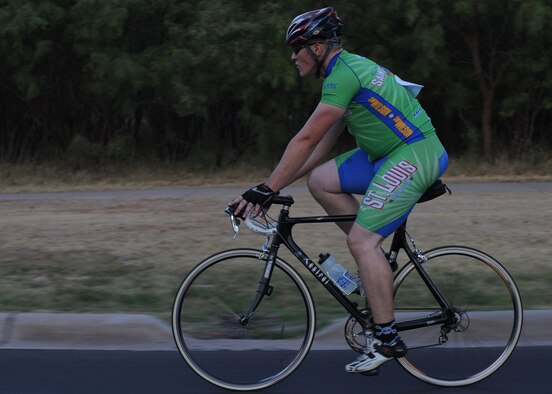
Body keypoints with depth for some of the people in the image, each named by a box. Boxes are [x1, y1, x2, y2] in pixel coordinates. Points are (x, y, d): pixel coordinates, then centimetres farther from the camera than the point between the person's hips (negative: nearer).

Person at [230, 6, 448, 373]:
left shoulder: (344, 74, -17)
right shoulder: (348, 68, 15)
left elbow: (306, 140, -20)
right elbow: (321, 146, 17)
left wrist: (266, 190, -18)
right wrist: (275, 186, 14)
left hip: (415, 155, -10)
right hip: (388, 153, 10)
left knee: (362, 240, -13)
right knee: (320, 181, 5)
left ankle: (388, 339, -8)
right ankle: (378, 260, 10)